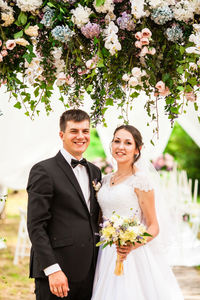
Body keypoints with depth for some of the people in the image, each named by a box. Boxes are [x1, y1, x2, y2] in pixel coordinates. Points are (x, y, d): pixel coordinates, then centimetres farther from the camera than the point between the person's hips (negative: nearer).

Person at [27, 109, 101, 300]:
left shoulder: (94, 171, 15)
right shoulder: (43, 171, -7)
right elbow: (36, 226, -12)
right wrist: (52, 270, -18)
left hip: (89, 270, 6)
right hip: (57, 273, -6)